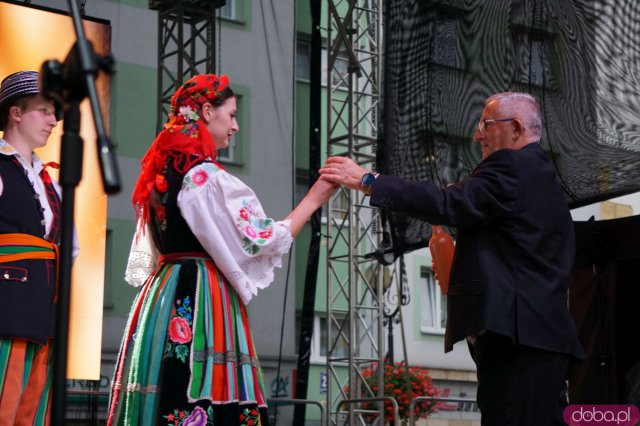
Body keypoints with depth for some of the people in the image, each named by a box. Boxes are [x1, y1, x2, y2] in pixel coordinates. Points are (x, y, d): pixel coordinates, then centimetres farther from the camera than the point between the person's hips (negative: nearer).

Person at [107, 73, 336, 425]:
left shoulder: (159, 173, 13)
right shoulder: (208, 176, -12)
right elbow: (262, 240, -10)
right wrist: (314, 198, -2)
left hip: (163, 296, 9)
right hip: (202, 300, -9)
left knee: (167, 398, 7)